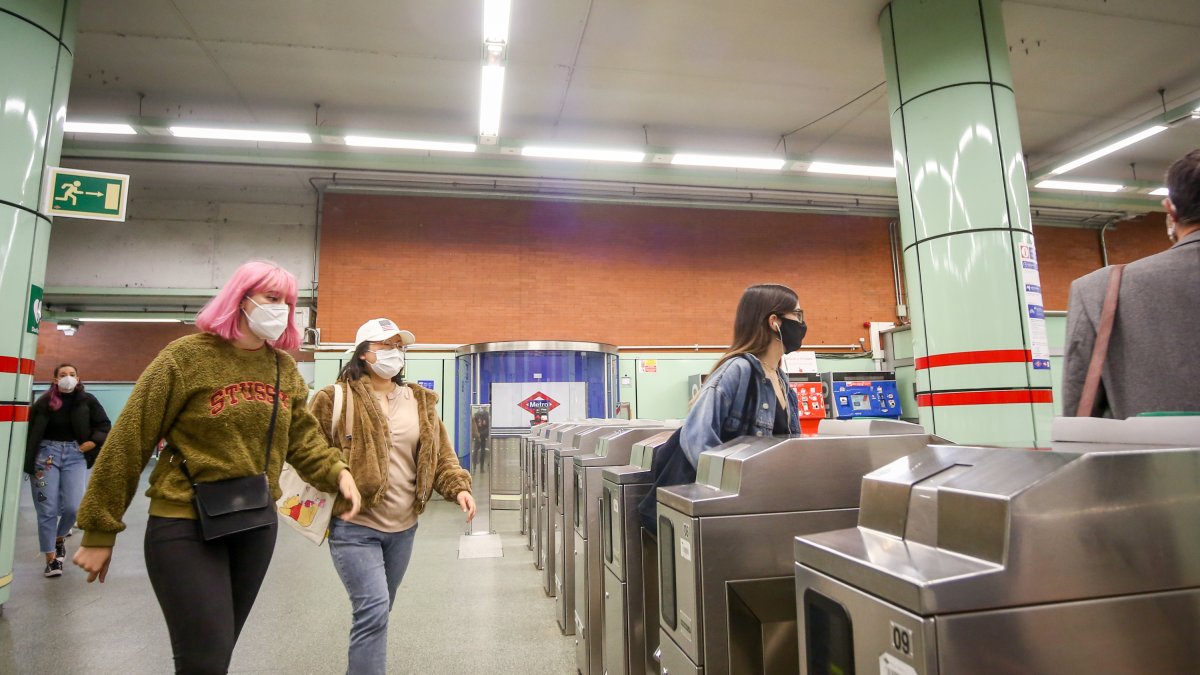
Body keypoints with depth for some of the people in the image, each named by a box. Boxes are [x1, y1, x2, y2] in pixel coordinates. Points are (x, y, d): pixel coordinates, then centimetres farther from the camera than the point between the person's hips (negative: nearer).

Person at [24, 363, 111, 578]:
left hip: (75, 455, 1)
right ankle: (51, 558, 15)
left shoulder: (87, 400, 2)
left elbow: (105, 425, 8)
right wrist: (30, 460, -9)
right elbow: (30, 430, -3)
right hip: (47, 453, -1)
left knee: (73, 507, -5)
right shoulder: (45, 401, -2)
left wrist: (90, 443, -5)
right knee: (47, 509, 2)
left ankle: (60, 537, 27)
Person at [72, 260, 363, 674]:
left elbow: (302, 437, 5)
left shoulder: (284, 367, 4)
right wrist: (100, 530, -6)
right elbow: (128, 443, -8)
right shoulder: (188, 355, -11)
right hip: (185, 525, -5)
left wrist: (337, 472, -14)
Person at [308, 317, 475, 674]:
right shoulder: (335, 399, -9)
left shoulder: (419, 401, 6)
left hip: (403, 526, 5)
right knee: (373, 611, -12)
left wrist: (459, 487, -9)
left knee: (378, 611, 20)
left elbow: (440, 453, 6)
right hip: (353, 527, -5)